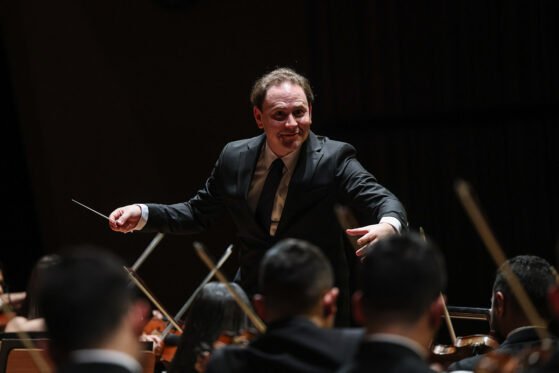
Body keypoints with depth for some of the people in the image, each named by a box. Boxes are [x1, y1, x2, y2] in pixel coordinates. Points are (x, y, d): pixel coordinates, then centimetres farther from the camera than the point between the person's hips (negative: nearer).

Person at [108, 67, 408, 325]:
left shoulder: (333, 158, -10)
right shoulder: (235, 158, 2)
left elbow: (381, 200, -22)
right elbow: (196, 213, 13)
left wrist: (388, 224, -47)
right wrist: (142, 214, -2)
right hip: (252, 298, 3)